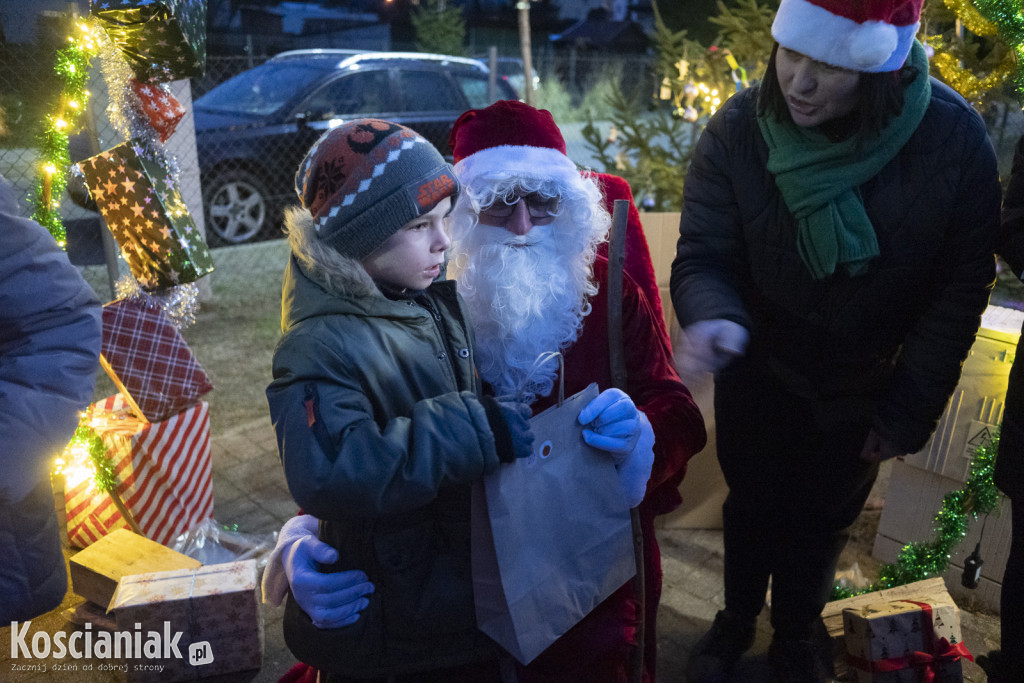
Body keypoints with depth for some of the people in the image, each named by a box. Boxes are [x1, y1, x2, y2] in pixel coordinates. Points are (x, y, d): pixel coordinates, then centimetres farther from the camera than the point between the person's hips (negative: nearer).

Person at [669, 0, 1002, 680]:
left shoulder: (953, 136, -22)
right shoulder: (739, 129, -22)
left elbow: (962, 285, -13)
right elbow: (703, 255, -19)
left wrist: (911, 409, -12)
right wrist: (712, 317, -42)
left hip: (861, 390, 0)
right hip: (758, 371, 0)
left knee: (822, 522, 20)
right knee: (751, 505, 20)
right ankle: (737, 621, 49)